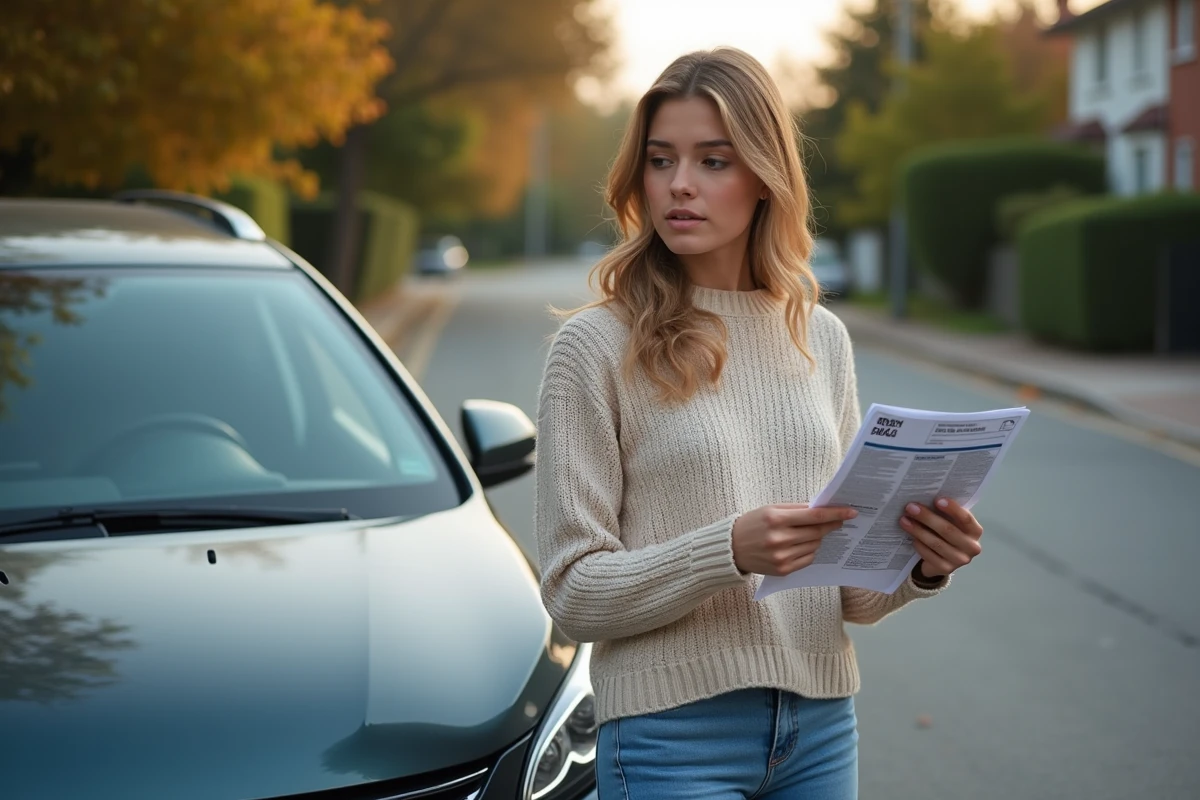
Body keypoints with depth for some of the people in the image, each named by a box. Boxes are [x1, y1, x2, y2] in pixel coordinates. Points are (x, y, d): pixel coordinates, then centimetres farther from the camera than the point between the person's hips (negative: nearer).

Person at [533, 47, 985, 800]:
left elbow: (849, 593, 11)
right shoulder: (597, 345, -7)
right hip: (674, 733, -4)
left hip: (821, 729, 4)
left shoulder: (821, 338, 7)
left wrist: (920, 567, -9)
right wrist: (730, 550, -23)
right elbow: (572, 590, -10)